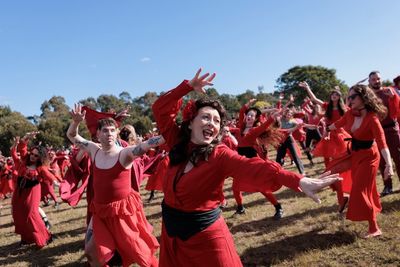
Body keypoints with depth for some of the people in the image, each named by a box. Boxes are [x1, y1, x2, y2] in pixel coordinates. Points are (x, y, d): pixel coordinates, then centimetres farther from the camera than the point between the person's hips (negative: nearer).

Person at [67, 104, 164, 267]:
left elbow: (146, 145, -33)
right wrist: (76, 121, -10)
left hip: (123, 210, -5)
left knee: (140, 252, 5)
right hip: (101, 211, 5)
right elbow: (72, 136, 11)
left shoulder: (125, 153, -17)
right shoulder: (94, 150, 0)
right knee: (93, 251, 13)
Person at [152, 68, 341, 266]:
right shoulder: (177, 142, -4)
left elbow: (252, 168, -33)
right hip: (172, 232, 5)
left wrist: (298, 180, -48)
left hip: (205, 236, -4)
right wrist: (188, 86, -9)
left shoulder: (220, 155, -16)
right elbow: (161, 108, 1)